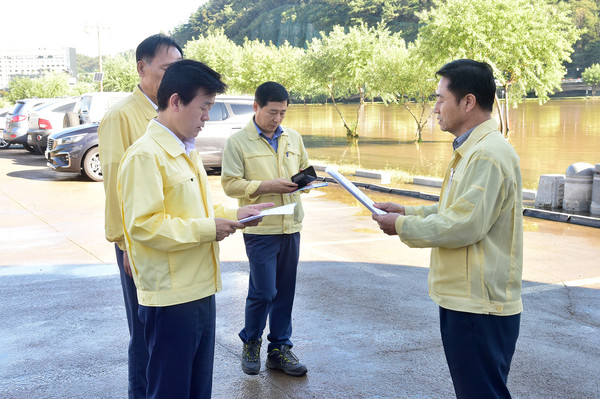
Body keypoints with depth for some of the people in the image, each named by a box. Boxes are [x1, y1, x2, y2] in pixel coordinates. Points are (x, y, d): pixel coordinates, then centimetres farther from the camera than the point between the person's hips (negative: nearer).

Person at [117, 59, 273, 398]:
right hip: (170, 297, -9)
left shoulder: (187, 152, 15)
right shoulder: (145, 155, -16)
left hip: (200, 289, 9)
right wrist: (208, 230, -20)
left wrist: (234, 215, 10)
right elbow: (143, 226, -24)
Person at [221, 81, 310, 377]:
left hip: (291, 227, 5)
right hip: (260, 228, -5)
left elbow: (305, 168, 23)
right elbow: (230, 184, -8)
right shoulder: (237, 142, -4)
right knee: (263, 292, -4)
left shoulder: (294, 138, 12)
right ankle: (250, 343, 19)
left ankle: (280, 348, 22)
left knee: (285, 292, 9)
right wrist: (269, 186, -17)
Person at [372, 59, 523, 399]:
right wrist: (407, 211, 9)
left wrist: (402, 226, -13)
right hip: (467, 297, 11)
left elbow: (464, 226, -25)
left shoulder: (488, 154, -21)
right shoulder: (472, 149, 14)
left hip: (479, 306, -11)